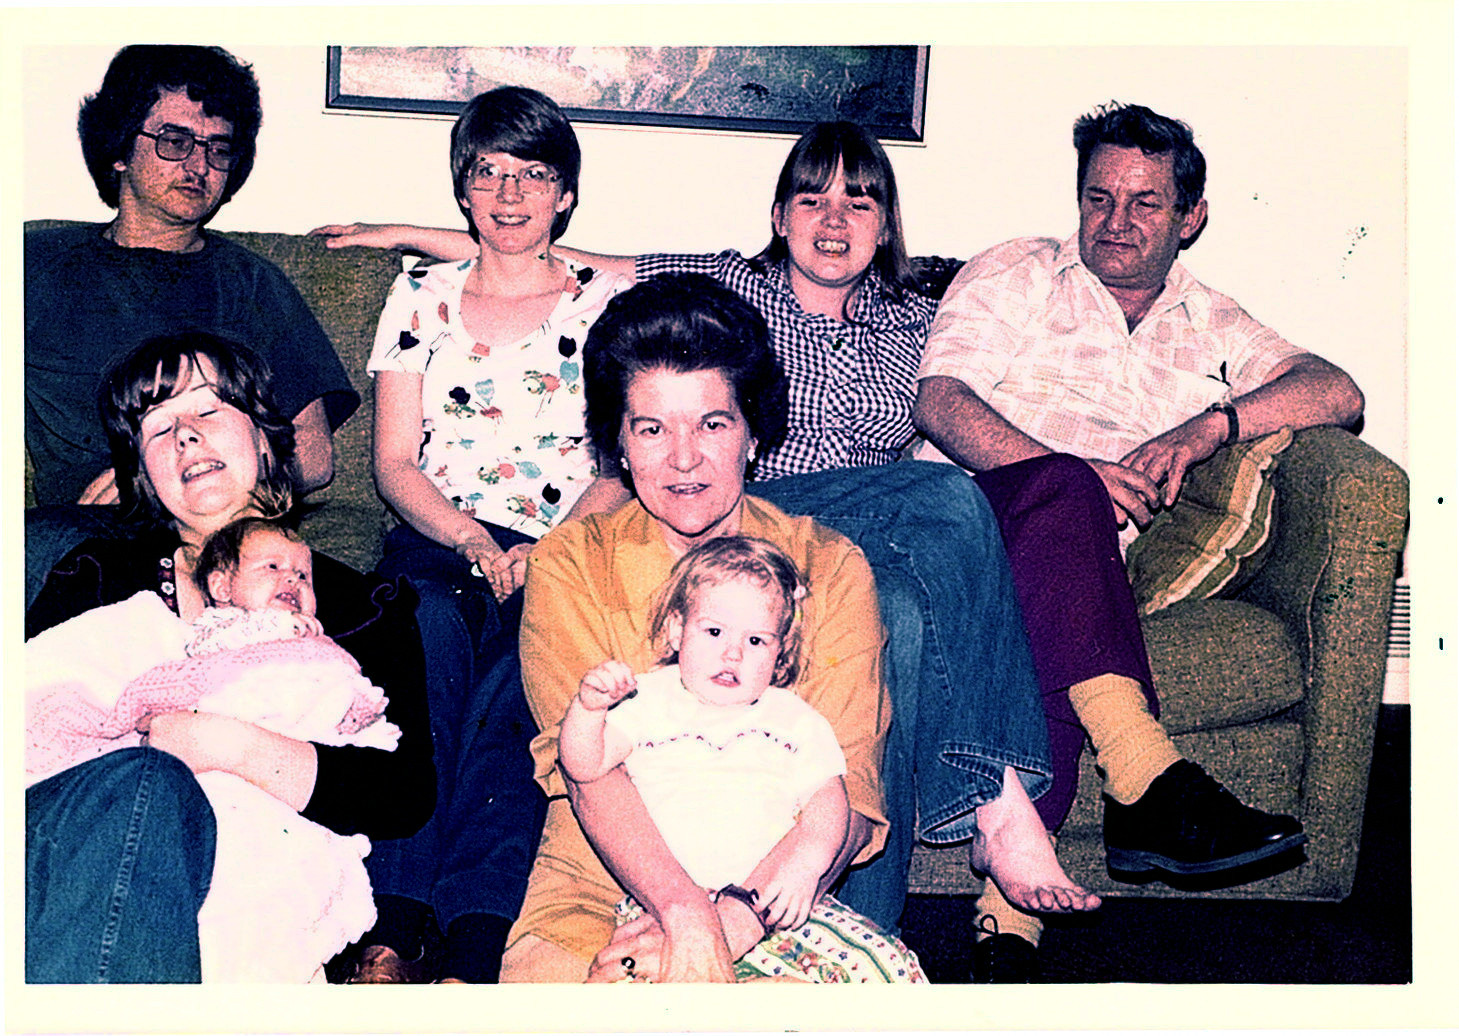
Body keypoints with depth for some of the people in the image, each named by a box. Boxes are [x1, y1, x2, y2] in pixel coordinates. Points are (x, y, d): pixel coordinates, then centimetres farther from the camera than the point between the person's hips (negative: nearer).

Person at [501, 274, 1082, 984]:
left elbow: (851, 789, -8)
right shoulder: (569, 566, 1)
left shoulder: (832, 568, 2)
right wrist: (685, 912, -32)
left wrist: (739, 915, -27)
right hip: (599, 889, 1)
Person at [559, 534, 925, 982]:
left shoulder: (794, 719, 15)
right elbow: (584, 766, 6)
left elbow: (826, 799, 8)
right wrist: (588, 707, -15)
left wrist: (806, 859, -13)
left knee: (885, 964, -19)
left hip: (777, 898, 2)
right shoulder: (647, 700, 12)